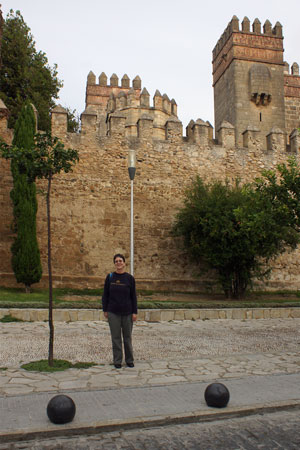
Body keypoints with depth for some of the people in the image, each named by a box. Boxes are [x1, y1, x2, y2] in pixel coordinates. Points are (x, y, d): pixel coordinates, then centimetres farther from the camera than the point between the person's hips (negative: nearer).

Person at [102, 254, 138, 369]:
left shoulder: (130, 278, -2)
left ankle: (129, 360, 23)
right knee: (116, 337, 5)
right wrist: (105, 310, 2)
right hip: (113, 312, 0)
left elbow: (133, 296, 0)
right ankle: (117, 361, 16)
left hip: (127, 312, 0)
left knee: (127, 337, 9)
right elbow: (105, 294, 5)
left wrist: (135, 312, -3)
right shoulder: (110, 277, 0)